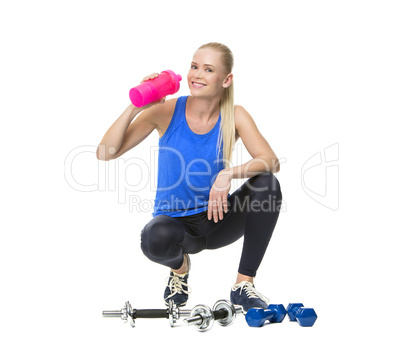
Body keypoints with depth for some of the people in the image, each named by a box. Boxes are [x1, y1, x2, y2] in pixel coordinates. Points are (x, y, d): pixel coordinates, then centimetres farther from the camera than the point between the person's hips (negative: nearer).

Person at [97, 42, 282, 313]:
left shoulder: (235, 116, -8)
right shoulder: (167, 111, -12)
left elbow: (270, 161, -21)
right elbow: (105, 153, -16)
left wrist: (229, 173, -39)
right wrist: (135, 108, -29)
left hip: (216, 219, 2)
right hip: (174, 220, -1)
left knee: (267, 185, -25)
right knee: (156, 238, -38)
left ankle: (244, 284, -13)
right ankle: (180, 265, 4)